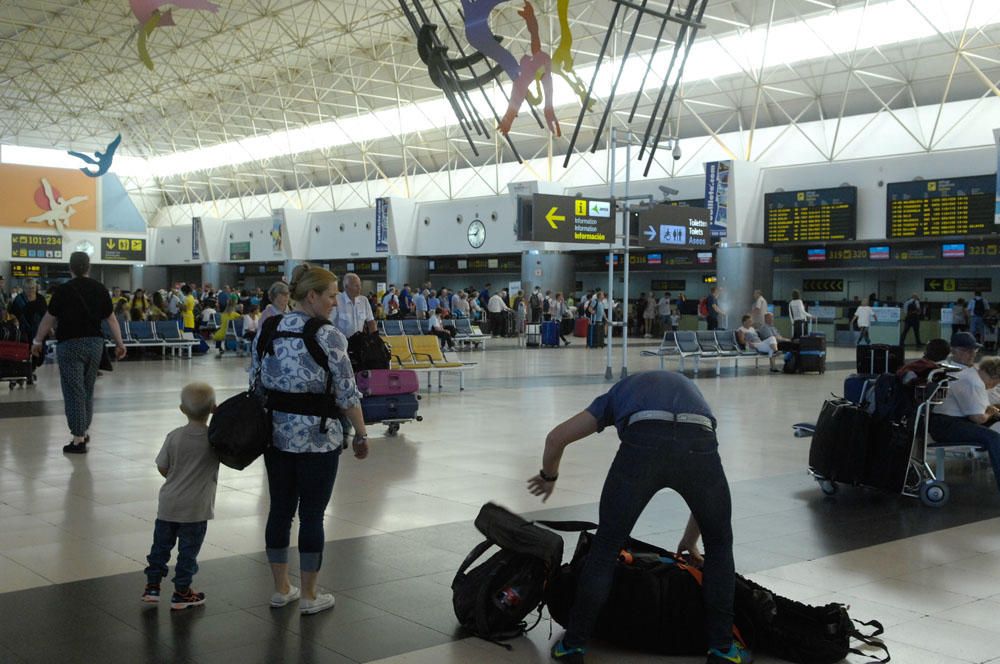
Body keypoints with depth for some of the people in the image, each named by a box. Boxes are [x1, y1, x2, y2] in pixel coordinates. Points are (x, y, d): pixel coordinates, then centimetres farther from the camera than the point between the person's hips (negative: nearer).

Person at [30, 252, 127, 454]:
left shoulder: (63, 290, -8)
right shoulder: (100, 289, 1)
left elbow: (49, 319, -1)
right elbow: (111, 318, 4)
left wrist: (37, 341, 12)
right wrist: (119, 343, 12)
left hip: (70, 344, -4)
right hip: (95, 343, 4)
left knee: (74, 391, -2)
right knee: (87, 390, 17)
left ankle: (78, 439, -3)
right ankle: (84, 432, 28)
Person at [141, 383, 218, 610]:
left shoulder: (174, 437, -7)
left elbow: (162, 467, -1)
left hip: (169, 504, 2)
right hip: (196, 508, -2)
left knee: (161, 545, 16)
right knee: (188, 551, 8)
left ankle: (152, 586, 23)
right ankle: (181, 593, 15)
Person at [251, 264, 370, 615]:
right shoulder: (328, 336, -13)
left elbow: (255, 380, 11)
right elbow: (347, 394, -13)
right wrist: (361, 434, -1)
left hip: (275, 436, 6)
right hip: (317, 439, -6)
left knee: (280, 509, 13)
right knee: (312, 515, 4)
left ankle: (281, 589, 24)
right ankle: (309, 596, 14)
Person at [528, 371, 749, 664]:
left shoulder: (618, 393, 39)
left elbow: (556, 438, 31)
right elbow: (704, 488, 45)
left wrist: (549, 477, 52)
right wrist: (690, 542, 58)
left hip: (643, 444, -1)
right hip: (699, 445, 2)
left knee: (605, 547, 17)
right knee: (719, 545, 27)